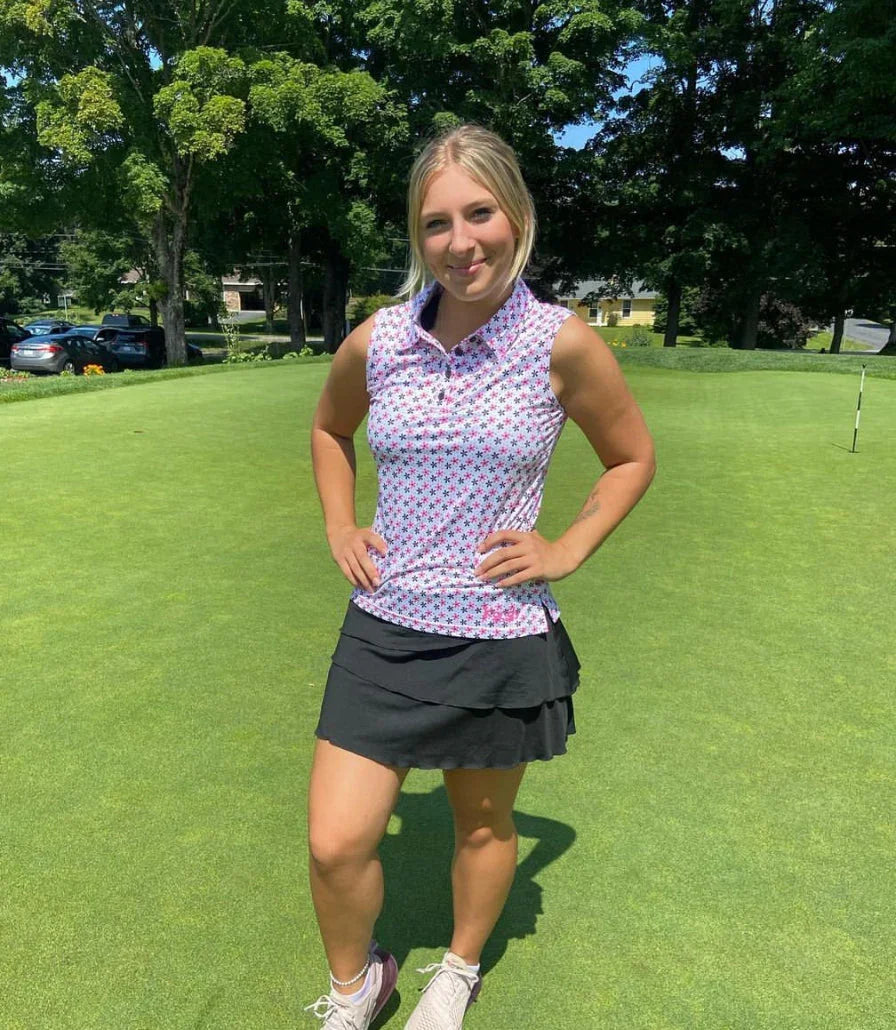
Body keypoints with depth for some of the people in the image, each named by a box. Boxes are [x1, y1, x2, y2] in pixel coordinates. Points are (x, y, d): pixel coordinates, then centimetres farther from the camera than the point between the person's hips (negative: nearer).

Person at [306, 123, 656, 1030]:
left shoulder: (563, 344, -10)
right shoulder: (376, 342, -3)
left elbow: (633, 457, 6)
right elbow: (328, 429, 19)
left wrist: (566, 550, -6)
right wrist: (339, 528, 6)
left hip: (501, 639, -1)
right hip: (383, 630, 2)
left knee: (484, 826, 19)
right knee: (335, 844, 3)